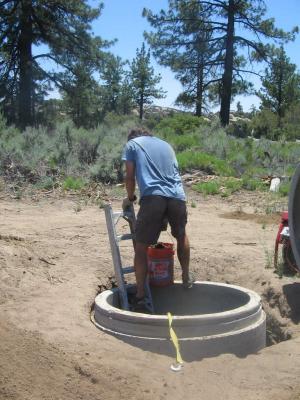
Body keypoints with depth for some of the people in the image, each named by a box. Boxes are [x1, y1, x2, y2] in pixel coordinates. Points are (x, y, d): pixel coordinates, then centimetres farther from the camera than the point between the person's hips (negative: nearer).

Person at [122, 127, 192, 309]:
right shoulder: (166, 145, 30)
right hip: (177, 196, 4)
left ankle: (140, 294, 4)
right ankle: (187, 279, 35)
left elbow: (130, 177, 11)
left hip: (152, 197, -4)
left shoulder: (132, 144, 18)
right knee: (181, 235, 28)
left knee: (141, 246, 4)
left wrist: (130, 198, 27)